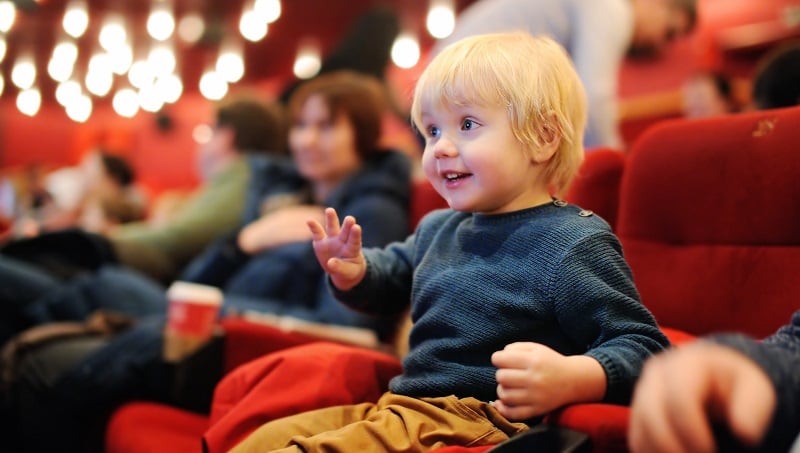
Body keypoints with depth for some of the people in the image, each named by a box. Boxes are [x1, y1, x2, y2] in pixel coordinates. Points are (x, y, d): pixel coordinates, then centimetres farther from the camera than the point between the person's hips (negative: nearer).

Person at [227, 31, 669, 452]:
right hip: (398, 406, 9)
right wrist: (353, 273, 9)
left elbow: (643, 346, -15)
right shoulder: (437, 228, 14)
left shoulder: (574, 245, -13)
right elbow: (392, 273, 34)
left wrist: (570, 378, -36)